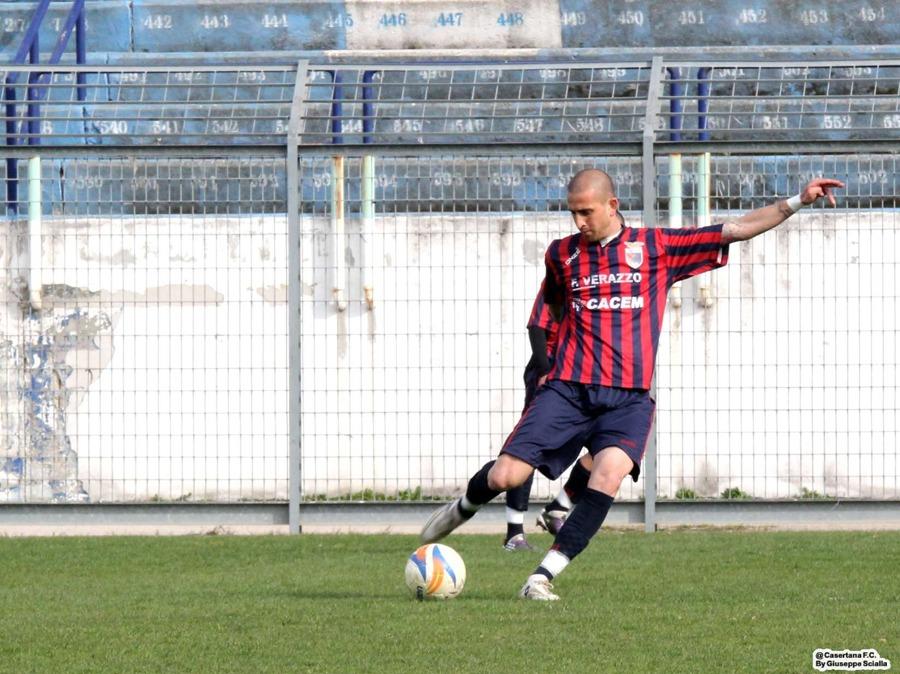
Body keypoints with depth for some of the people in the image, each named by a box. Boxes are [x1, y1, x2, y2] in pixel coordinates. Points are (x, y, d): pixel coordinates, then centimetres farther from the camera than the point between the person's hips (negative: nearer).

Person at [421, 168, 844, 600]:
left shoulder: (657, 247, 8)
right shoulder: (562, 254, 12)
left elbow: (737, 229, 9)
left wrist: (798, 202, 3)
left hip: (627, 398, -1)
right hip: (567, 390, 1)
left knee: (610, 472, -28)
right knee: (505, 476, -12)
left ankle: (542, 578, -23)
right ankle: (464, 507, 26)